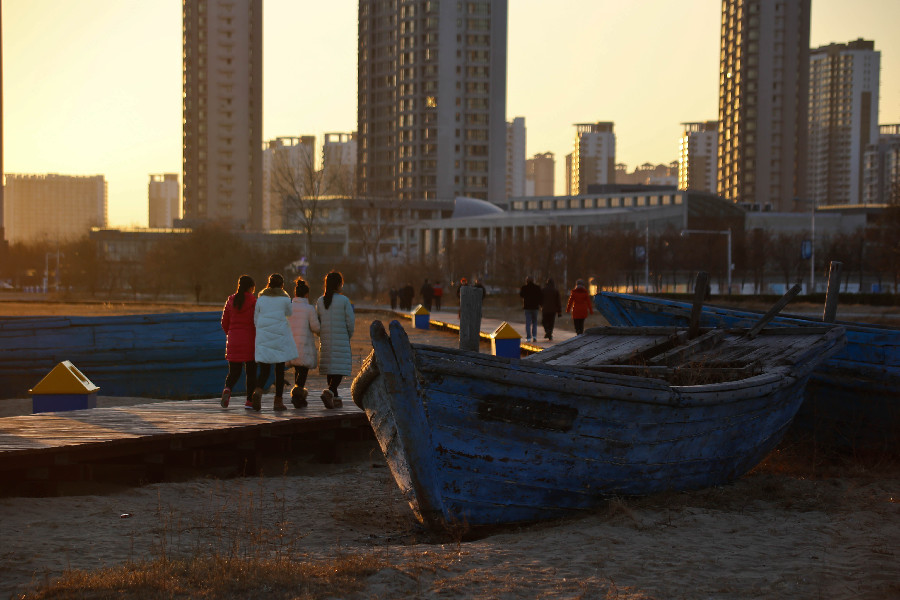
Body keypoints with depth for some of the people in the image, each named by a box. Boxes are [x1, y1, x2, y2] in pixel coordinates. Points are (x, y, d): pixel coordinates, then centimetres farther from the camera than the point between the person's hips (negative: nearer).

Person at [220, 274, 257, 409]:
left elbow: (224, 323, 8)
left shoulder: (230, 301, 5)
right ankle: (250, 401, 9)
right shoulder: (254, 302, -7)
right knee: (251, 372, 8)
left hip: (233, 341, 3)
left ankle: (227, 389, -22)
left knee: (233, 372, 7)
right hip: (250, 341, -3)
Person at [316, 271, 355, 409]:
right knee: (340, 368, -3)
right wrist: (349, 337, 8)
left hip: (325, 340, 5)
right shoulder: (344, 300, -8)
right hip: (341, 339, -5)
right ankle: (330, 391, -24)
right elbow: (350, 321, -7)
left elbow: (316, 322, 7)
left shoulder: (320, 301, 4)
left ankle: (335, 398, 15)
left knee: (329, 368, 12)